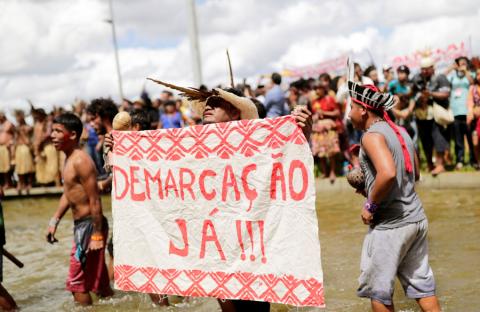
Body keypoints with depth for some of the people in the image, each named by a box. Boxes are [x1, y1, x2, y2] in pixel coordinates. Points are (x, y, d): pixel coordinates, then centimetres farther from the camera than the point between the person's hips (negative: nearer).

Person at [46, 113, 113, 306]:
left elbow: (95, 201, -21)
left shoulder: (80, 161, -19)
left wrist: (97, 235, -21)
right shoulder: (69, 159, 11)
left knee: (77, 283, -4)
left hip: (90, 225, -10)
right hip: (80, 225, 10)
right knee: (98, 280, 18)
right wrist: (55, 220, 16)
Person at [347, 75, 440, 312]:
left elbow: (387, 173, -31)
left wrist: (371, 205, -17)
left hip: (389, 224, -8)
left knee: (377, 289, 6)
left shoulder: (372, 135, -14)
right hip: (416, 219, 8)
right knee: (421, 284, 15)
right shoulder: (400, 131, 12)